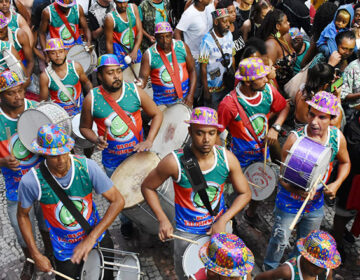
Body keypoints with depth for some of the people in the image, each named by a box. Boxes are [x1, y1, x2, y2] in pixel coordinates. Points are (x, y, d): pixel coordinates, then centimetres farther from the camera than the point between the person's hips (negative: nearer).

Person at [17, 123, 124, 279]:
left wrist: (91, 238, -26)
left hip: (98, 238, 1)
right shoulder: (31, 181, -24)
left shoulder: (86, 166, -23)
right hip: (65, 251, -1)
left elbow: (118, 201, -20)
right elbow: (22, 215, -5)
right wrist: (36, 256, -8)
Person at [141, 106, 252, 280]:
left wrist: (223, 221, -17)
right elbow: (147, 187, -10)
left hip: (219, 224, 3)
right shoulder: (174, 162, -26)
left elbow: (244, 193, -6)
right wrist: (163, 220, -18)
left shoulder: (227, 158, -17)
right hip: (187, 233, -3)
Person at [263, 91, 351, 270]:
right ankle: (270, 269, 42)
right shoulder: (295, 138, -25)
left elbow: (345, 163, 7)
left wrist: (336, 184, -9)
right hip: (289, 203, -4)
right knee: (280, 241, 12)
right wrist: (298, 191, -39)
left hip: (316, 204, 4)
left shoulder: (337, 137, -13)